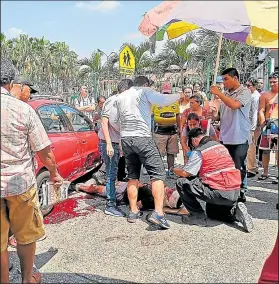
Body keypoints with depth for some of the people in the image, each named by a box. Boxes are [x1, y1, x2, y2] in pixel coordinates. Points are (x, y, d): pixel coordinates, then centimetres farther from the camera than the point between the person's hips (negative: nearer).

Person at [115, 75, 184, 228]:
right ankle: (158, 212, -15)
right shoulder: (145, 91, 2)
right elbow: (163, 100, -13)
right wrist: (179, 96, 1)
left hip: (125, 138, 6)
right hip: (142, 137, -6)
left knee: (132, 176, 15)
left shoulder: (120, 96, 19)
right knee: (158, 174, -4)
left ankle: (133, 211, 17)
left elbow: (114, 119, 18)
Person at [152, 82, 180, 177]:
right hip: (159, 132, -4)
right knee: (158, 153, -4)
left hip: (173, 131, 4)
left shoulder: (175, 102, 11)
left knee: (171, 153, 9)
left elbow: (177, 117, 17)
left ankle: (170, 171, 20)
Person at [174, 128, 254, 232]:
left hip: (219, 192, -8)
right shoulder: (221, 145, 16)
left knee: (181, 182, 0)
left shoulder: (199, 151, -8)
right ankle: (234, 210, 9)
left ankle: (198, 216, 4)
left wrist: (174, 170, 15)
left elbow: (185, 173, -5)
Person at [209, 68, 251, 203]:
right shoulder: (226, 94, 11)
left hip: (239, 138, -6)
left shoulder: (245, 92, -5)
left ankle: (241, 192, 11)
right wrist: (215, 117, 2)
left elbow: (234, 105, -24)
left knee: (238, 167, -1)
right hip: (225, 137, 6)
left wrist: (218, 93, -17)